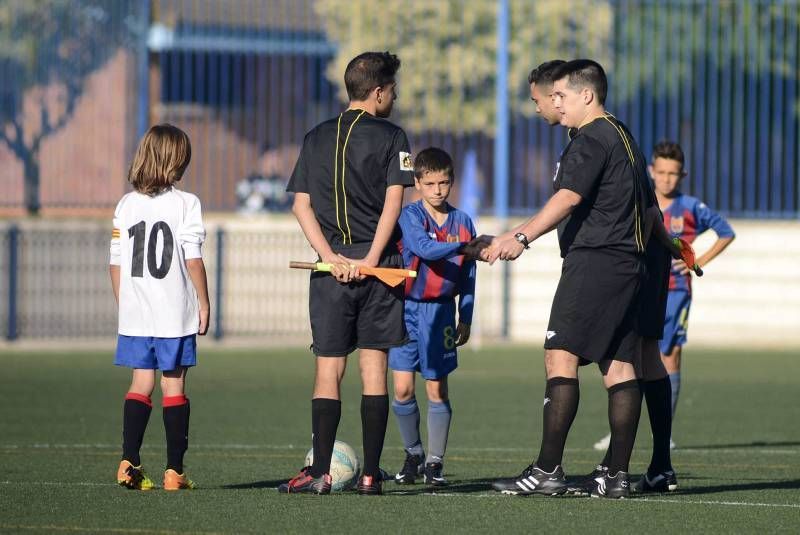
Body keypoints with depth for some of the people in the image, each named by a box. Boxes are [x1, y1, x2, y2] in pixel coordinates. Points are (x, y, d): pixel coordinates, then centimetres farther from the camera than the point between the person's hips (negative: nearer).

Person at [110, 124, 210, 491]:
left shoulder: (126, 204, 5)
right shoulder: (185, 203, -6)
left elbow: (116, 263, 6)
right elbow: (193, 260, -9)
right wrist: (203, 303, 0)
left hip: (134, 313, 3)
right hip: (176, 312, -3)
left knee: (141, 382, 9)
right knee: (174, 385, 3)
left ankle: (129, 461, -4)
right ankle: (174, 470, 2)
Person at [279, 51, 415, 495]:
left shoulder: (317, 138, 11)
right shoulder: (391, 137, 0)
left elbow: (302, 205, 5)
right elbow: (393, 201, -10)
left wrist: (331, 257, -4)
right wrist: (371, 260, -12)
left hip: (330, 265, 2)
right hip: (377, 264, -2)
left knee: (328, 369, 3)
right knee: (374, 368, 1)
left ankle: (321, 472, -5)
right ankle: (371, 474, -1)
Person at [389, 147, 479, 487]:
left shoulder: (462, 222, 5)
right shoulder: (410, 216, -4)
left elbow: (467, 277, 9)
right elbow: (425, 248, -23)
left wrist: (465, 320, 7)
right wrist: (464, 245, -33)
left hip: (440, 311, 2)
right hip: (407, 307, -2)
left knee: (437, 389, 2)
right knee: (403, 389, -4)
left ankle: (434, 462, 10)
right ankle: (413, 454, 15)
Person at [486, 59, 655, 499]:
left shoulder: (591, 140, -9)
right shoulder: (623, 137, 22)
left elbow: (568, 198, -25)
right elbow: (647, 206, 28)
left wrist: (522, 236, -35)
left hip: (593, 261, -10)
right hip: (628, 263, 10)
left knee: (560, 357, -12)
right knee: (618, 366, 7)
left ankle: (548, 470, -18)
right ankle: (618, 475, 5)